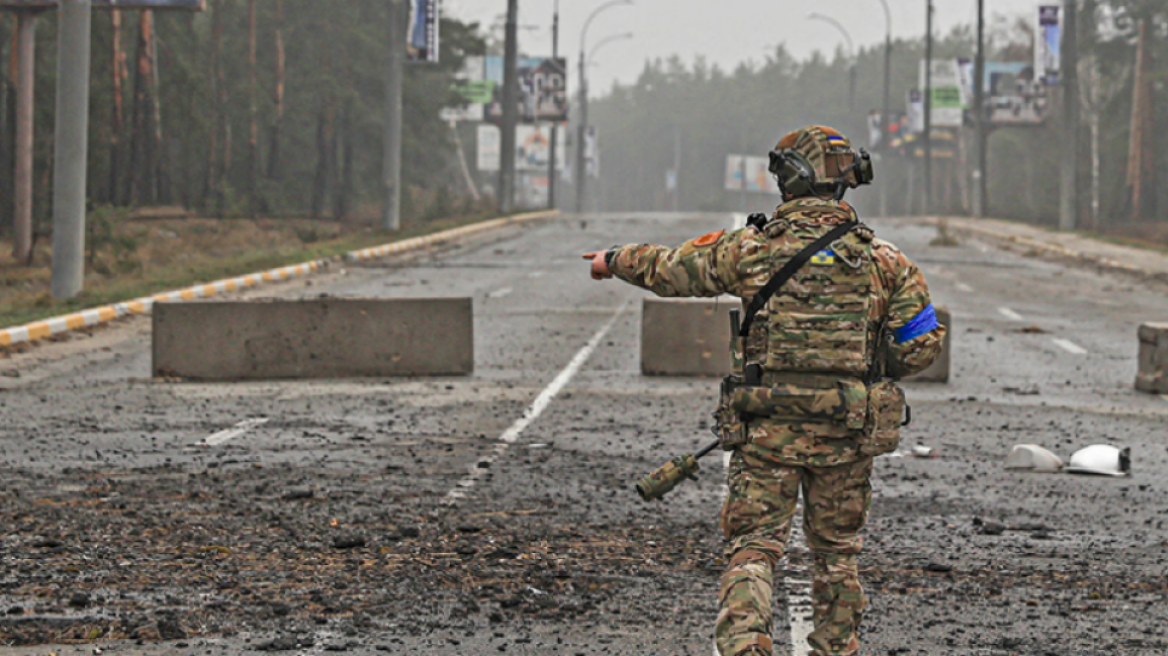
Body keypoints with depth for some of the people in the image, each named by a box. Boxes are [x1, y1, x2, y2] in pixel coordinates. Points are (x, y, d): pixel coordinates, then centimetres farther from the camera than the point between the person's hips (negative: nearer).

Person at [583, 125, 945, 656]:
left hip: (767, 431, -1)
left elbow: (671, 270, 11)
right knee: (836, 552, 17)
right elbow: (921, 346, -1)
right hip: (848, 433, 2)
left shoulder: (751, 249, -4)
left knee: (752, 549, 1)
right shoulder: (880, 258, -2)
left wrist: (615, 260, 29)